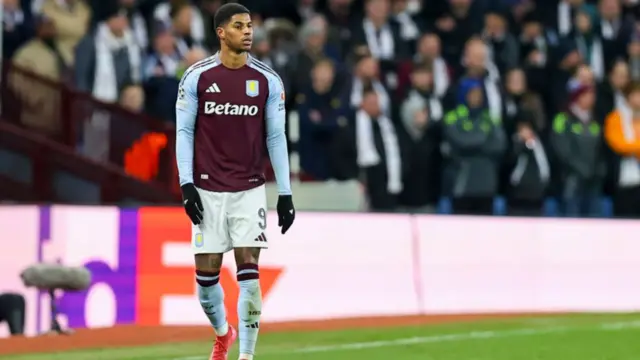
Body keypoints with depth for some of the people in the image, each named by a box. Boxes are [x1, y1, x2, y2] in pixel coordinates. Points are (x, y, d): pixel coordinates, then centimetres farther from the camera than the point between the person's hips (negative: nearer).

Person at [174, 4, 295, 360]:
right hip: (208, 191, 0)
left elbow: (276, 137, 5)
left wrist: (286, 193, 2)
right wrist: (186, 184, -6)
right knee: (207, 273, 2)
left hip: (250, 190, 0)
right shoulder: (197, 76, -2)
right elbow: (184, 132, 2)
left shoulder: (268, 80, 1)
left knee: (249, 270, -10)